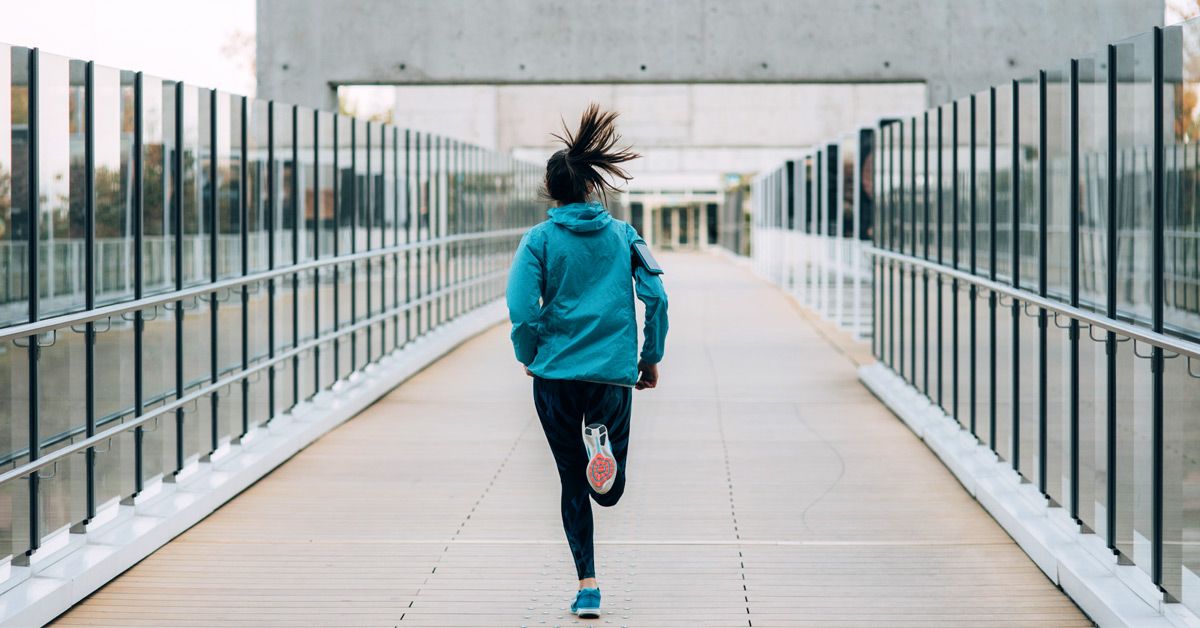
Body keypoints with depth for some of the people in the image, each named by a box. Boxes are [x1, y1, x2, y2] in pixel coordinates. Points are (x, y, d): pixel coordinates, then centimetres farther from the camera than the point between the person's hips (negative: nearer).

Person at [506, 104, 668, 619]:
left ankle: (587, 585, 4)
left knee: (574, 485, 11)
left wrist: (528, 357, 6)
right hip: (614, 373, 1)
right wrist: (651, 359, 7)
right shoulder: (623, 235, 5)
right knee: (609, 492, 13)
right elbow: (656, 297, -3)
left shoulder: (540, 239, -1)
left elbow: (522, 310, -11)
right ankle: (603, 439, -20)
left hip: (556, 373, -1)